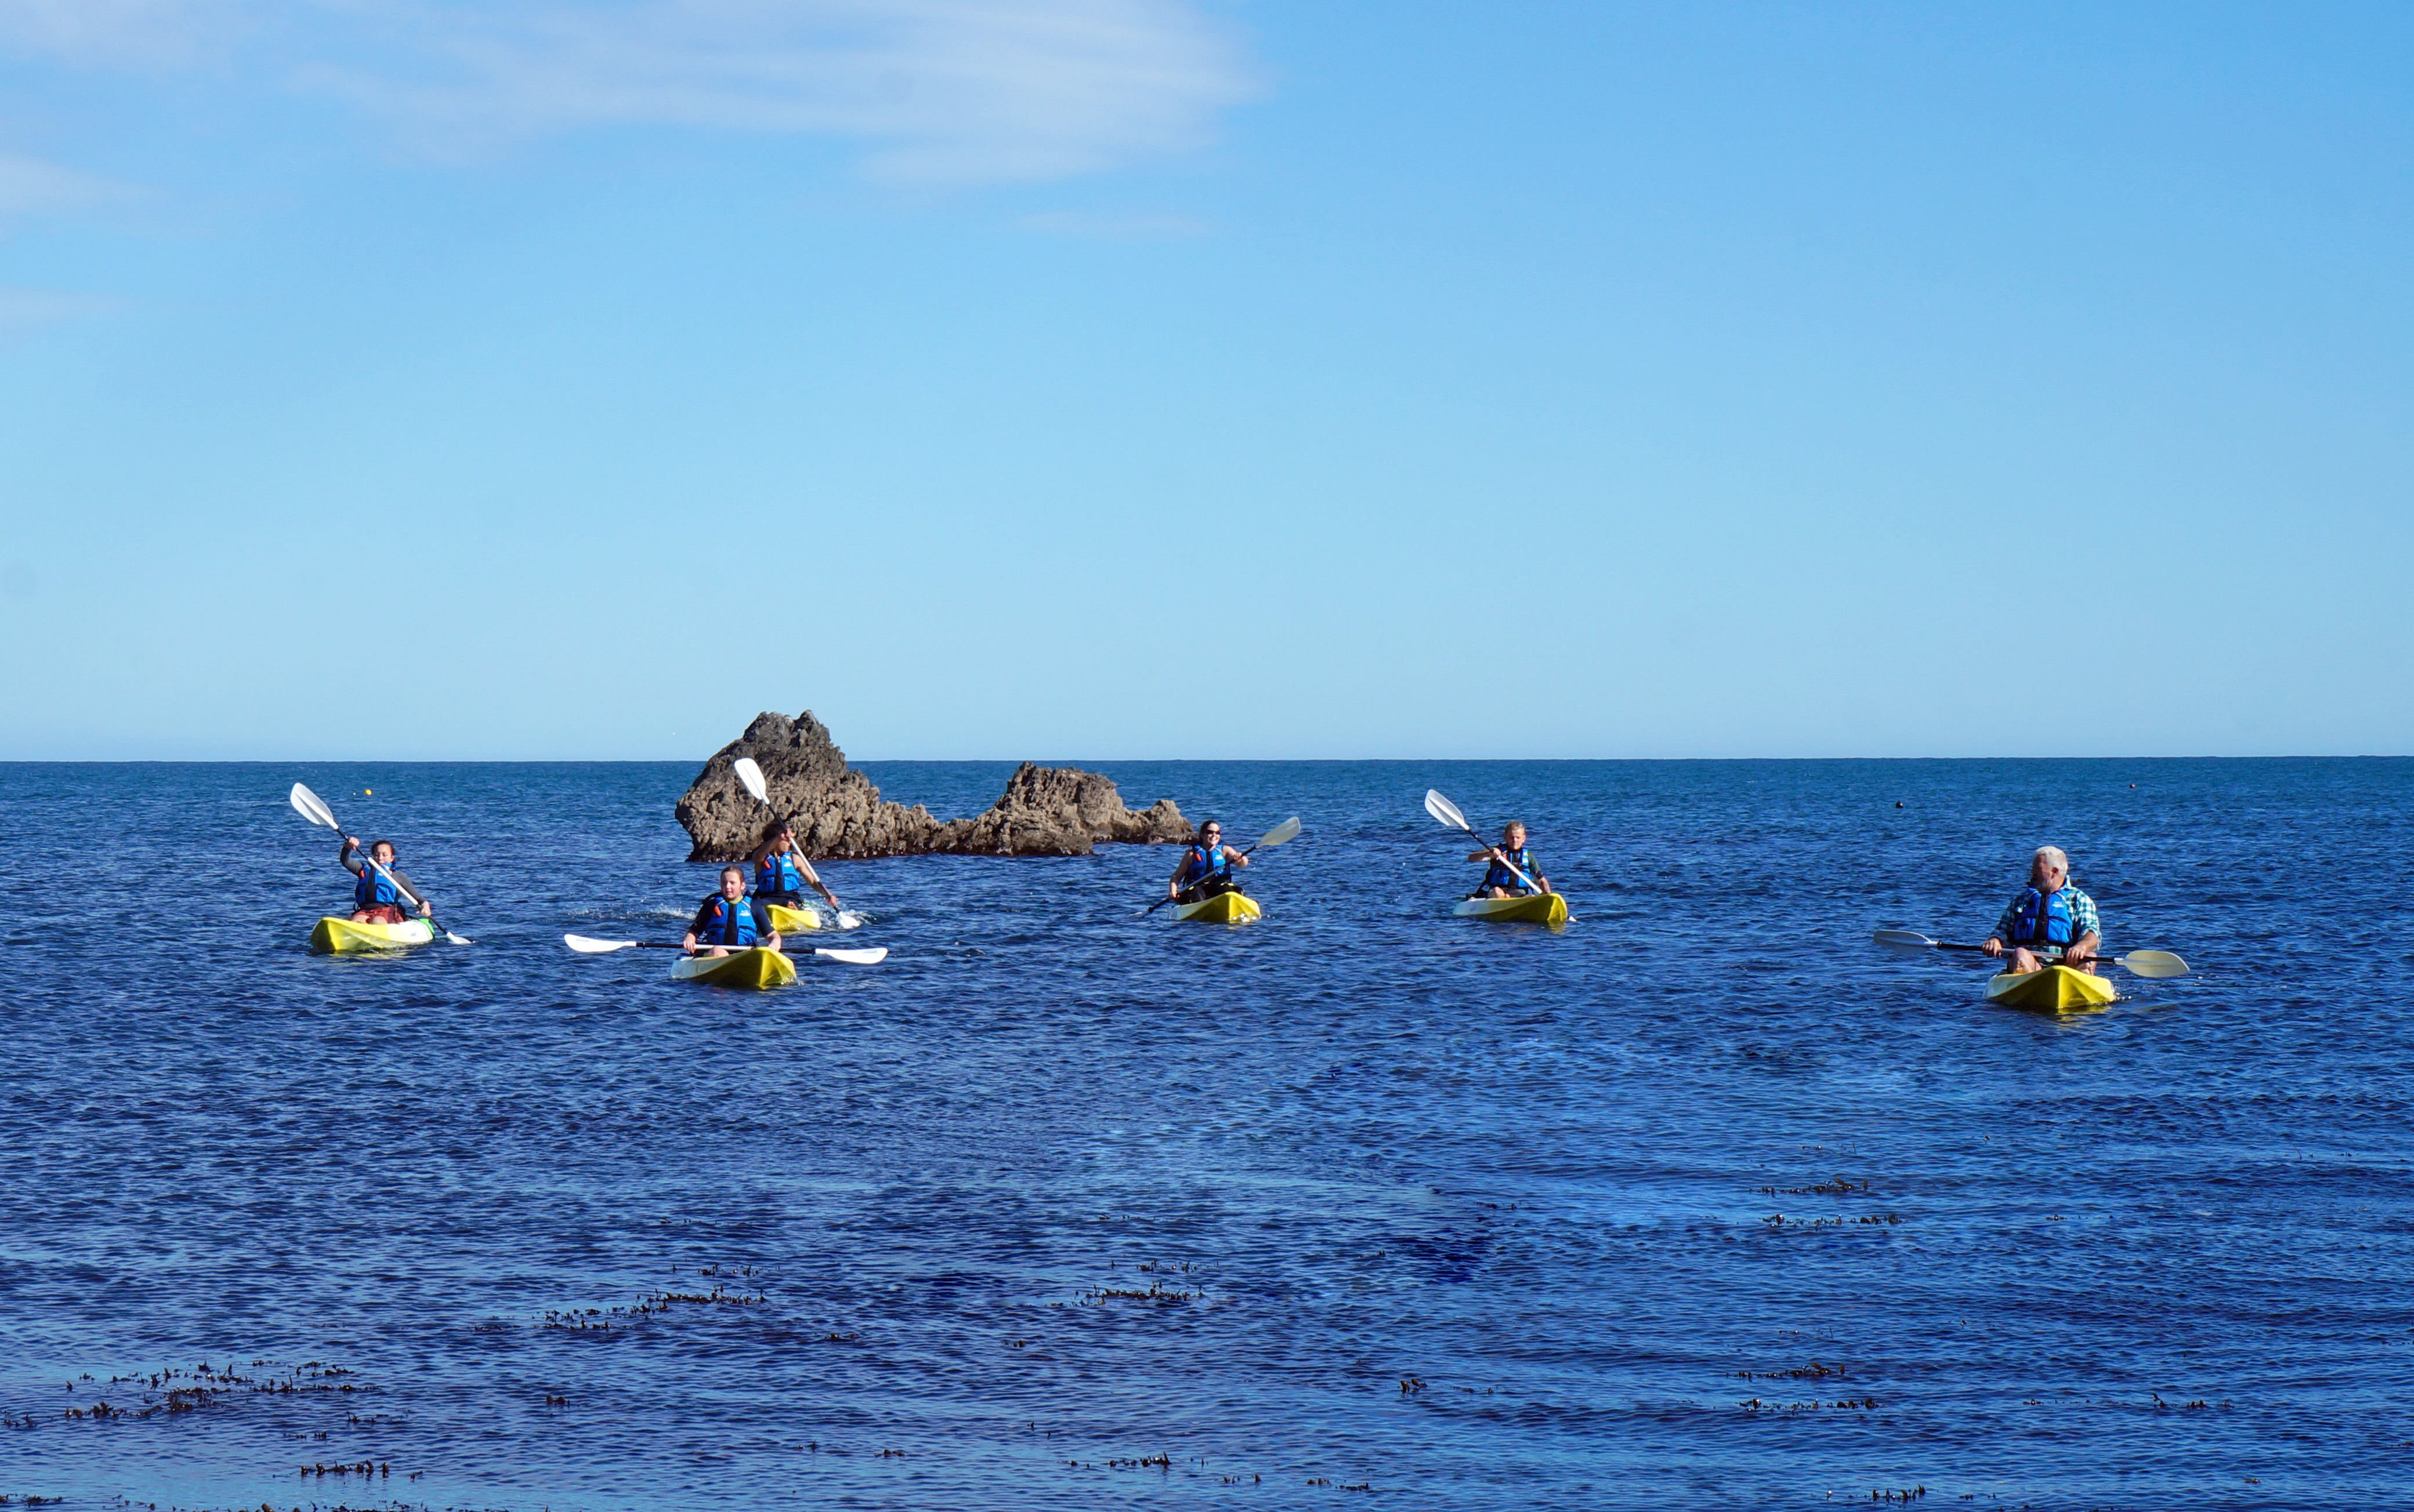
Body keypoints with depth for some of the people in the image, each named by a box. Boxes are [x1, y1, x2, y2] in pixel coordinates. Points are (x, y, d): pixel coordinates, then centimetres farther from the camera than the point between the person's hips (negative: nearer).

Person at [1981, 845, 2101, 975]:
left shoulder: (2079, 900, 14)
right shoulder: (2022, 899, 24)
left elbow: (2092, 932, 0)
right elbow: (2003, 930, 19)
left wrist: (2081, 947, -25)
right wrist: (1995, 941, -7)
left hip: (2064, 966, -1)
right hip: (2030, 964, 1)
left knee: (2088, 957, -31)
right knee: (2020, 954, -33)